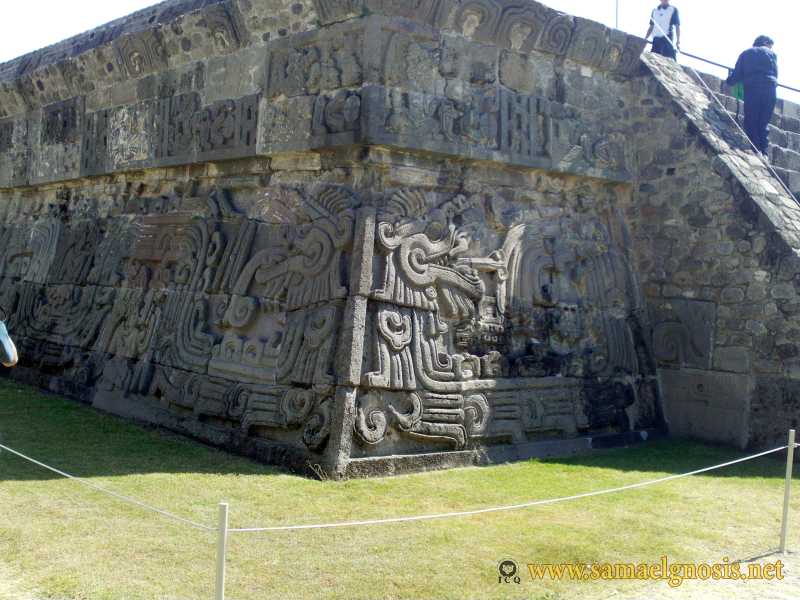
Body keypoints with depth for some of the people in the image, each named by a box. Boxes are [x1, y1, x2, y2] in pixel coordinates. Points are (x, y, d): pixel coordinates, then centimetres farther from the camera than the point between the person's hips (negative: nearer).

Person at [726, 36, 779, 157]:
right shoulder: (772, 54, 18)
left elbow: (737, 75, 12)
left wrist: (729, 81, 32)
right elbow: (775, 74, 19)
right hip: (770, 90, 1)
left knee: (751, 124, 1)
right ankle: (764, 154, -2)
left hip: (751, 90, -1)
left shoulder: (746, 54, 17)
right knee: (764, 124, 7)